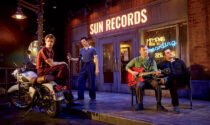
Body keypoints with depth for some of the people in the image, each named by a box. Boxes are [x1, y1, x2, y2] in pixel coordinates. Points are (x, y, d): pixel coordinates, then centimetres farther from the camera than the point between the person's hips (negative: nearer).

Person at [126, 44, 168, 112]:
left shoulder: (152, 61, 10)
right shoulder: (136, 60, 10)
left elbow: (154, 71, -1)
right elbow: (127, 67, 17)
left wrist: (156, 73, -26)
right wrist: (132, 72, -3)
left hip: (149, 78, 1)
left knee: (157, 84, -31)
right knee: (139, 86, -36)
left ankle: (159, 105, -22)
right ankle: (140, 104, -15)